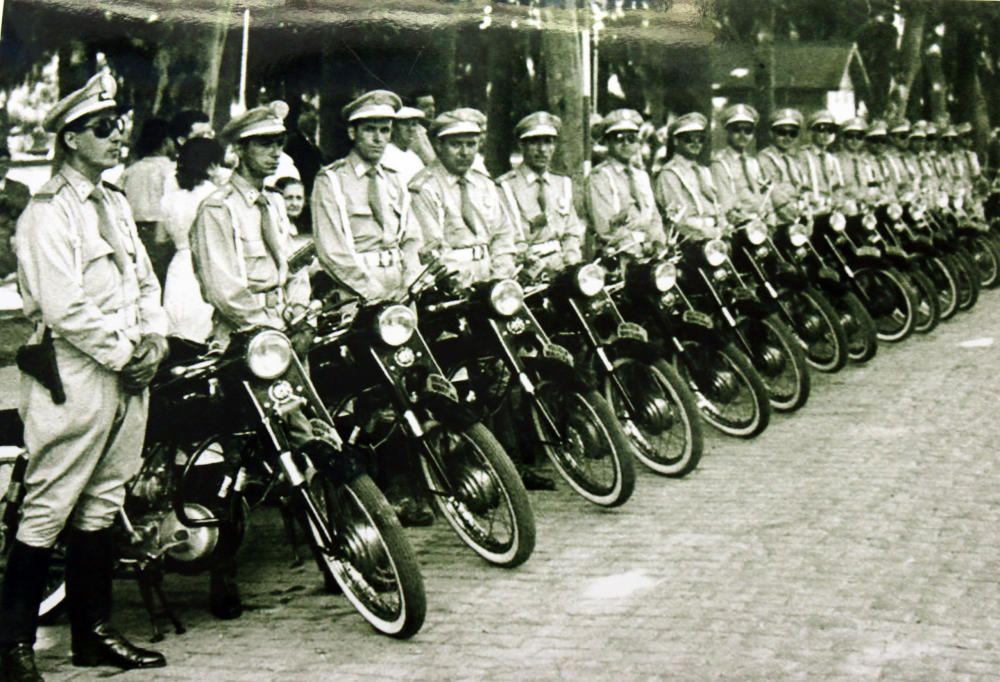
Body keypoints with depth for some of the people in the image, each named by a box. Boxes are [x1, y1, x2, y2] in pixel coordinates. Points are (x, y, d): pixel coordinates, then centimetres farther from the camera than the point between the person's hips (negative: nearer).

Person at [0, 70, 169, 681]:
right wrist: (123, 354, -13)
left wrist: (153, 339, 3)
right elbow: (64, 307, -18)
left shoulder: (115, 202, 17)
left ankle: (93, 630, 21)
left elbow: (144, 279, 19)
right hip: (74, 376, -8)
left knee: (101, 506, 13)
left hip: (128, 374, 8)